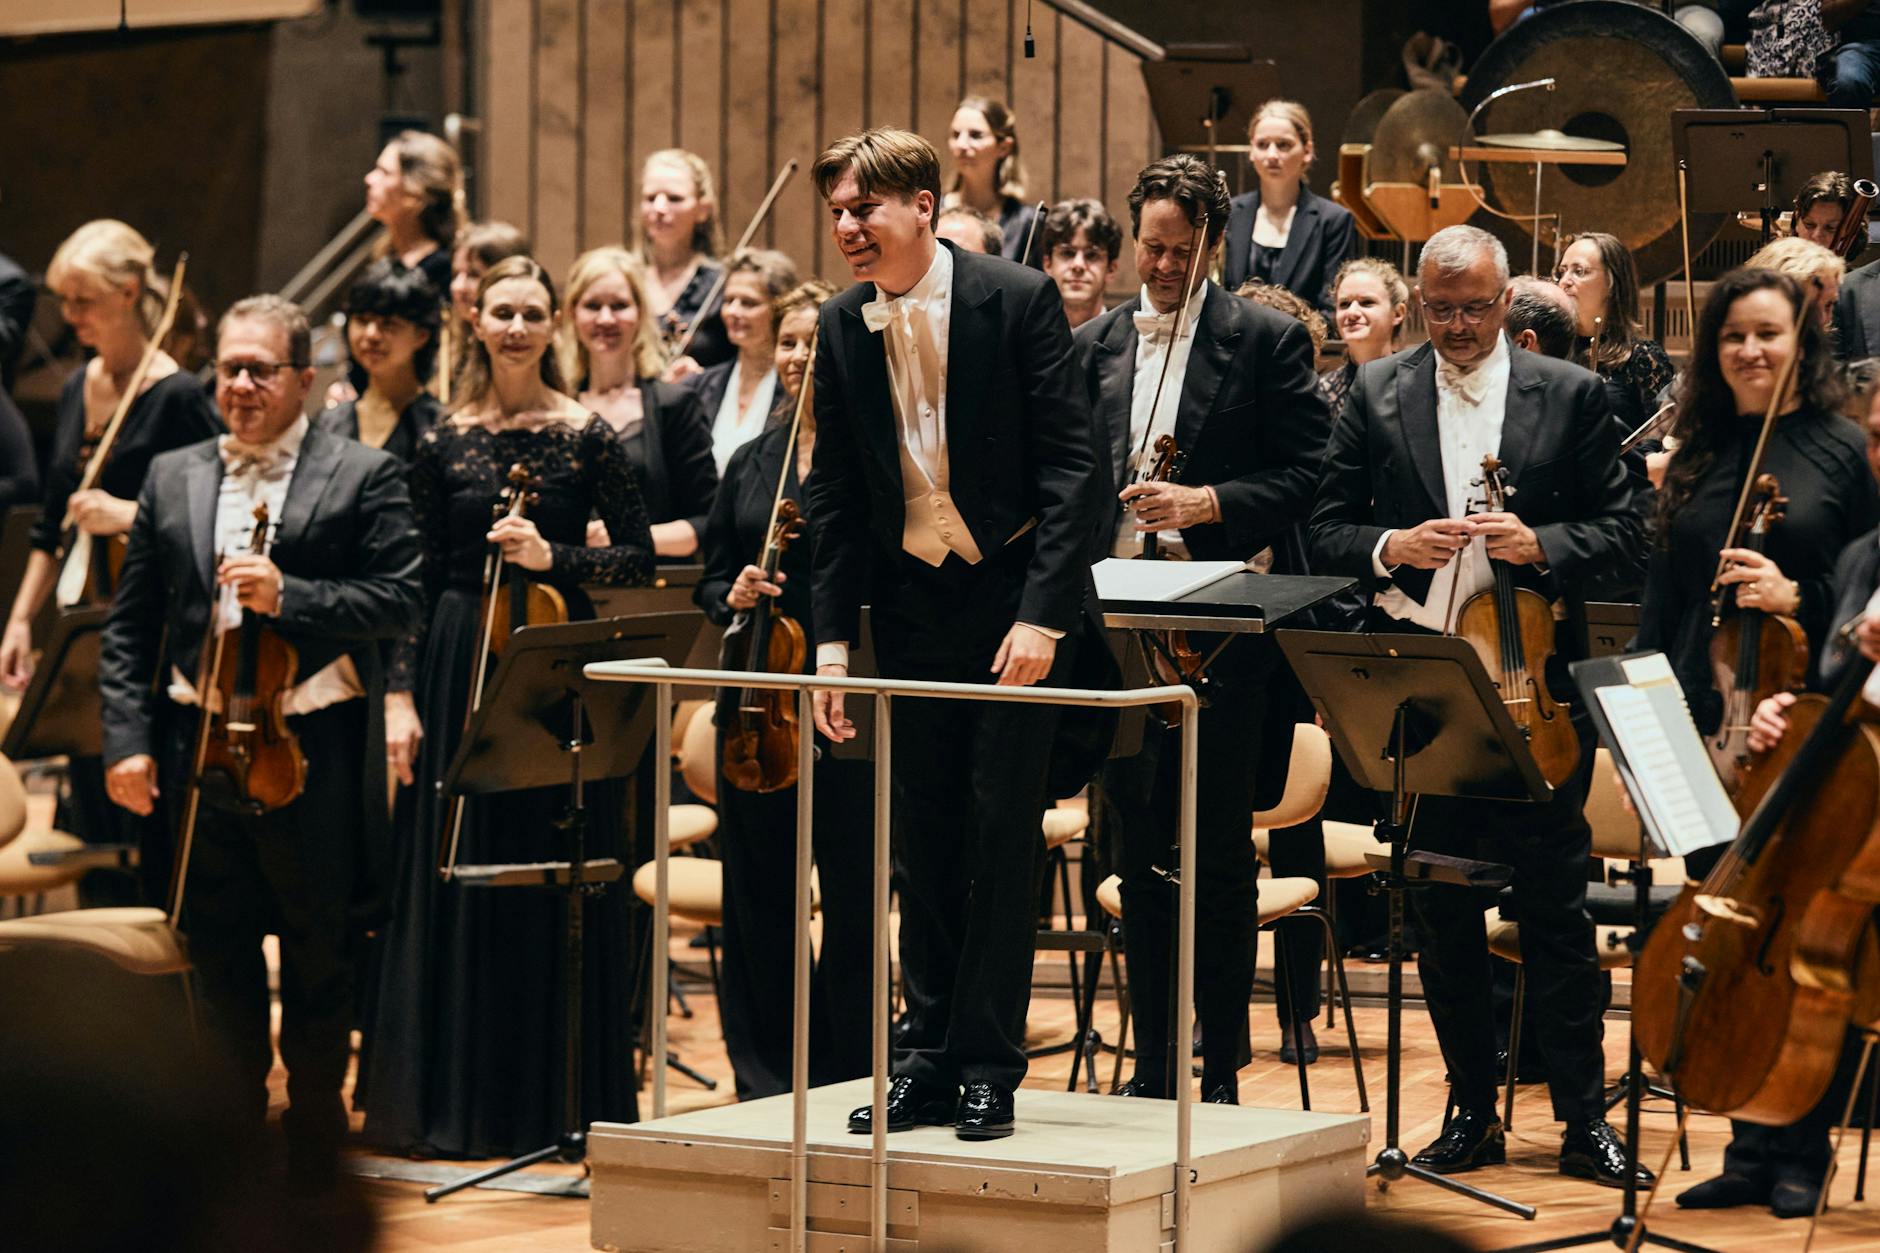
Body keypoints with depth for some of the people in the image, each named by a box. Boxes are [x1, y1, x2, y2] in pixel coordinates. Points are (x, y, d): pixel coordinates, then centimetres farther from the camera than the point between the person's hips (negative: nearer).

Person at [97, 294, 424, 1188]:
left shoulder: (363, 476, 0)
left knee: (317, 958, 6)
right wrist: (128, 739, 0)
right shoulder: (172, 479, 11)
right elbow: (128, 626, 9)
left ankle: (314, 1154, 19)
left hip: (312, 750, -3)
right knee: (216, 953, 10)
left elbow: (398, 603, -9)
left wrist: (288, 596, -21)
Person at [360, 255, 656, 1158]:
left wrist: (553, 558, -16)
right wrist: (402, 693, -2)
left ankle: (557, 1099, 10)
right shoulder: (443, 443, 4)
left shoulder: (588, 437, 0)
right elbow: (419, 582, 5)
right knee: (458, 875, 3)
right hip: (461, 663, 1)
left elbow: (640, 558, -1)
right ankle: (457, 1098, 11)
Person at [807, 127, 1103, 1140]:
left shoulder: (1017, 301, -11)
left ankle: (988, 1066, 3)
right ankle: (927, 1060, 14)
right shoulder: (843, 327, 2)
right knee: (922, 838, 7)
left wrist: (1042, 614, -19)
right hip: (909, 601, 4)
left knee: (1002, 830, -3)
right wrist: (833, 635, 2)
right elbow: (835, 492, 9)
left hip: (1013, 600, -4)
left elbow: (1070, 465, -12)